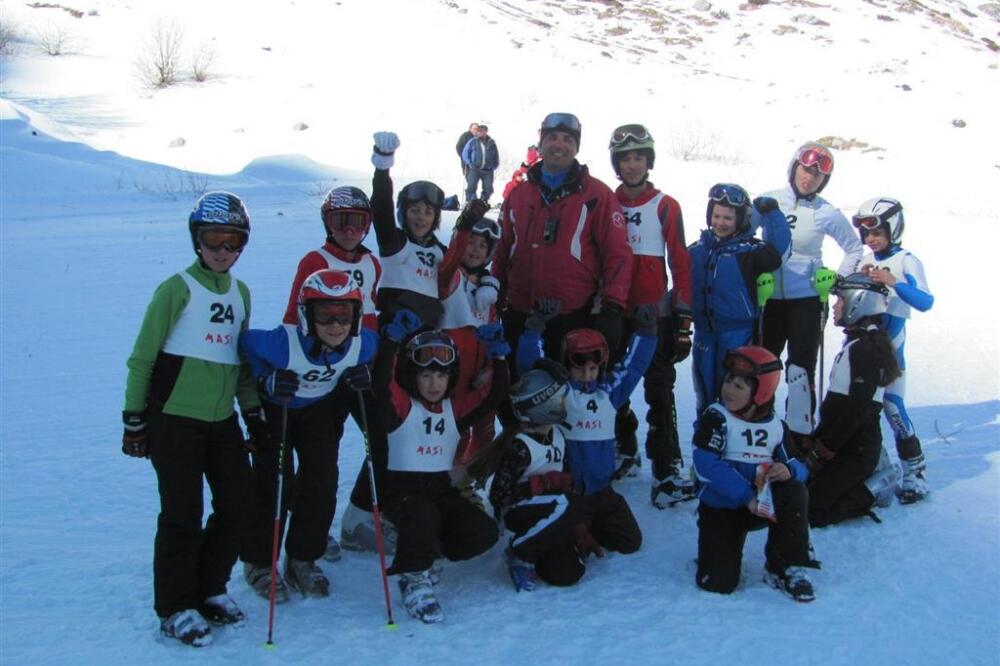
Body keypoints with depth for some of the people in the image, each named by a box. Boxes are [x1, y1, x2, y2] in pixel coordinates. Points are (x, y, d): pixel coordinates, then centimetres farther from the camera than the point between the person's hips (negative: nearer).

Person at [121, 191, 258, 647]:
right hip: (174, 419, -6)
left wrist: (254, 412, 17)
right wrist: (133, 419, -6)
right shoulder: (178, 289, -8)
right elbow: (142, 357, -6)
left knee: (236, 506, 7)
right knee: (183, 514, -2)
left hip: (222, 419, 6)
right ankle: (176, 609, 14)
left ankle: (209, 590, 26)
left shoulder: (240, 292, 11)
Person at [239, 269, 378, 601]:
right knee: (274, 482, -8)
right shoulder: (284, 343, -39)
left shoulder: (364, 343, -27)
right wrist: (268, 378, -31)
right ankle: (258, 562, 11)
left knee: (322, 480, -2)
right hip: (275, 408, -4)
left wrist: (362, 374, -21)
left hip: (320, 408, 4)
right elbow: (245, 341, -22)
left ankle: (302, 560, 15)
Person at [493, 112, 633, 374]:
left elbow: (618, 254, -5)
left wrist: (612, 308, -14)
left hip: (574, 319, -4)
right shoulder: (518, 194, 12)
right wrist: (495, 303, 12)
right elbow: (502, 253, 16)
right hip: (519, 317, 4)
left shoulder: (597, 194, -1)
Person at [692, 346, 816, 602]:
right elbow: (707, 465, -21)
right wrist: (746, 496, -28)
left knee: (795, 493, -29)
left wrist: (789, 470, -22)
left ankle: (786, 567, -13)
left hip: (763, 503, 3)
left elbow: (798, 467, 5)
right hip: (720, 507, -3)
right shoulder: (715, 418, -8)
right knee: (718, 583, -16)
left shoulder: (776, 426, 6)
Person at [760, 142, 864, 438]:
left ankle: (800, 436, 7)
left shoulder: (827, 214, -5)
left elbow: (854, 250, 9)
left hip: (806, 301, -2)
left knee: (801, 370, -1)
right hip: (769, 298, 2)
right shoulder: (768, 201, -1)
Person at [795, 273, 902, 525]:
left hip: (855, 454, -10)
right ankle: (873, 478, 10)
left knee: (808, 510, -13)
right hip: (857, 445, 10)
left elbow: (851, 412, -23)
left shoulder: (865, 350, -19)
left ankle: (871, 491, -1)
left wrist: (819, 452, -16)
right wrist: (812, 442, 13)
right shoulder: (858, 343, 13)